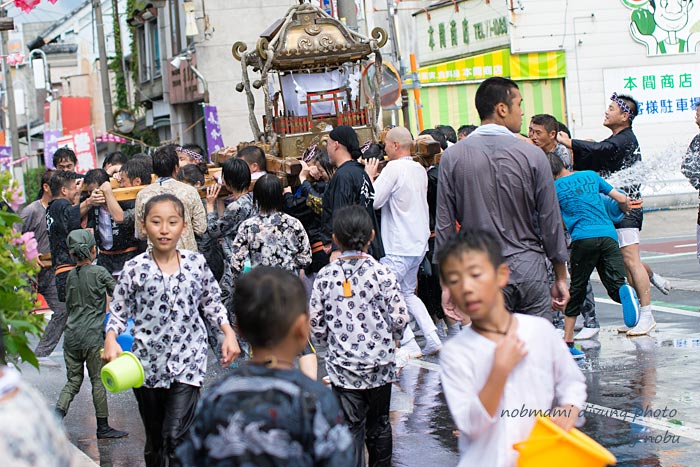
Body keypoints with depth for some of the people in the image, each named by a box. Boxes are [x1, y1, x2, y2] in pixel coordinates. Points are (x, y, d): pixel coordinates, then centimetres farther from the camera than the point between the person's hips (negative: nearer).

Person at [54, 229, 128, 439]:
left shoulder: (71, 276, 7)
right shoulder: (99, 272, -7)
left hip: (71, 335, 5)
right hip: (92, 336, -5)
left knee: (73, 380, 12)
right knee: (98, 380, 5)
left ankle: (58, 413, -9)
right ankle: (103, 427, 11)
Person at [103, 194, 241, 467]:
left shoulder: (196, 264, 0)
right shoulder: (135, 269, -4)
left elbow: (212, 303, 13)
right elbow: (118, 311, 1)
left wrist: (228, 332, 1)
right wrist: (111, 339, -17)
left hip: (187, 361, -1)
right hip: (148, 364, 1)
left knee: (176, 437, -15)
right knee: (154, 440, 15)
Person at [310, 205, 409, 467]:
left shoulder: (326, 276, -6)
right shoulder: (381, 273, -10)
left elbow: (315, 322, -3)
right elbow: (400, 317, -10)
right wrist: (389, 340, 10)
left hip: (342, 367, 0)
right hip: (380, 365, 0)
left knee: (351, 428, 4)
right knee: (379, 425, 17)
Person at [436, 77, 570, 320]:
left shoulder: (452, 157, -2)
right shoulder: (532, 154, -4)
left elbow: (445, 226, -1)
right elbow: (551, 221, 1)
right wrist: (560, 277, 12)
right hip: (529, 268, 0)